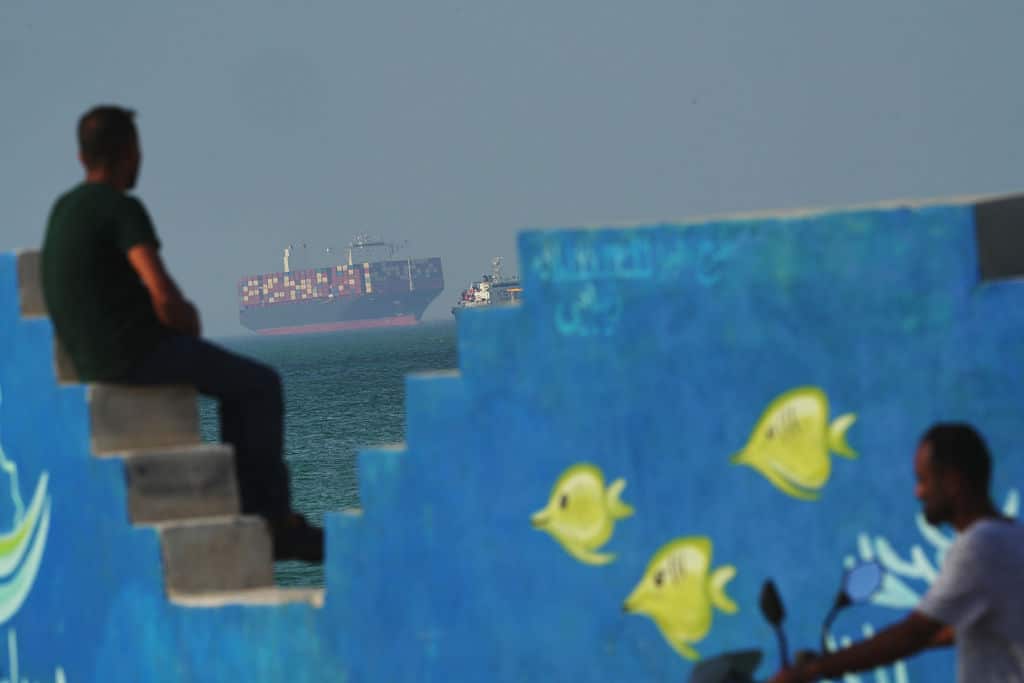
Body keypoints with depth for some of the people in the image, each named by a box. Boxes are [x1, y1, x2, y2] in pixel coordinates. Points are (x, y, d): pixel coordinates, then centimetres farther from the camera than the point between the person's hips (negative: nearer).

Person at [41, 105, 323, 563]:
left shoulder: (65, 209, 15)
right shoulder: (124, 210, -16)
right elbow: (164, 296, -25)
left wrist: (179, 315, 13)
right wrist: (186, 322, -2)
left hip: (93, 356, 10)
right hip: (136, 351, -10)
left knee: (239, 381, 24)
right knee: (261, 385, 4)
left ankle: (252, 510, 20)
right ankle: (274, 518, 10)